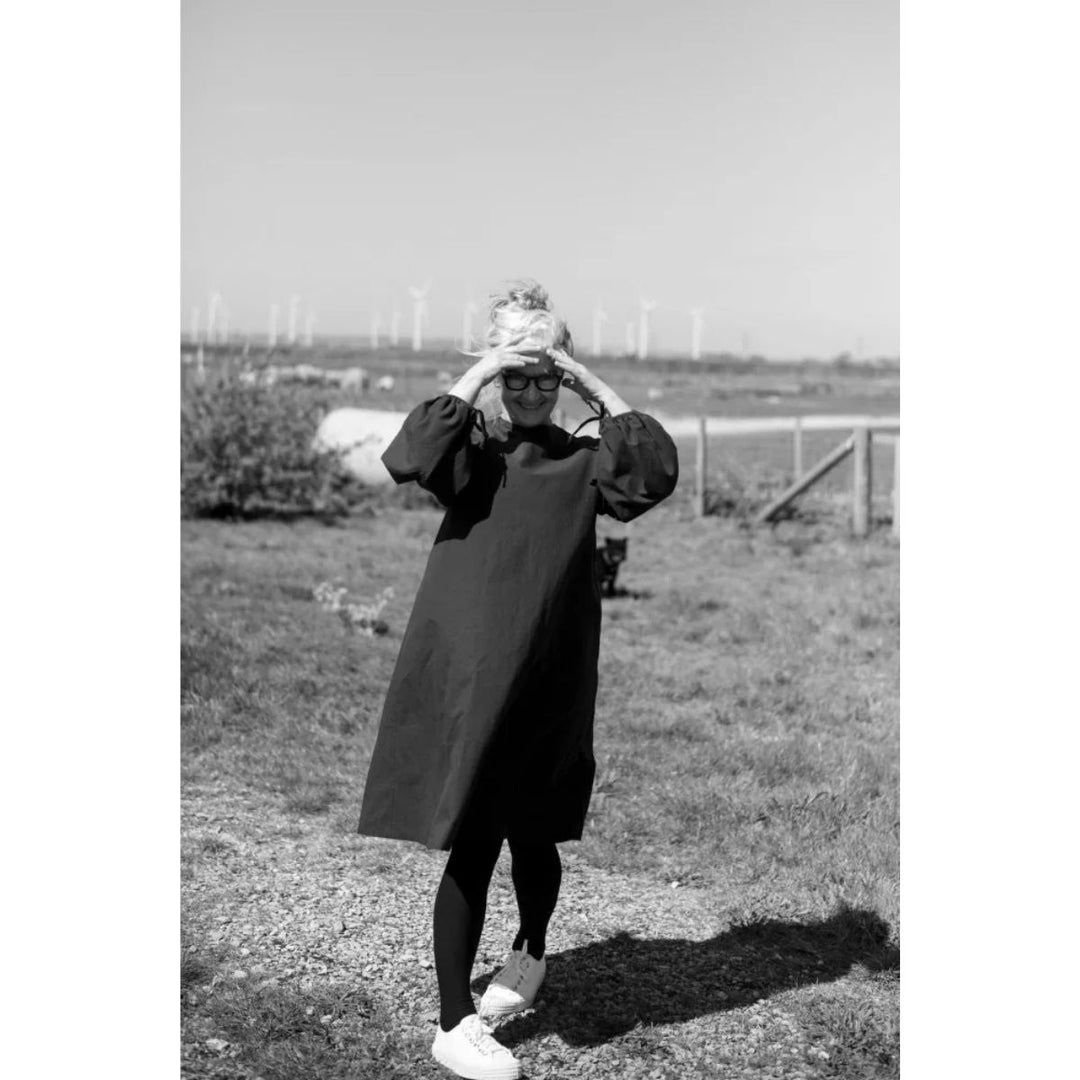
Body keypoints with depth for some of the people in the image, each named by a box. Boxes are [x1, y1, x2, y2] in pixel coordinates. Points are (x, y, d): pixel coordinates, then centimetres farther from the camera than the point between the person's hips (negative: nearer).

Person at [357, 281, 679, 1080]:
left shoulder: (581, 460, 5)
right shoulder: (470, 448, 0)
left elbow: (654, 475, -13)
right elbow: (408, 459, -21)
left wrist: (599, 390, -10)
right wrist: (472, 382, -17)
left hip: (550, 681, 2)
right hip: (466, 671, -2)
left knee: (534, 835, 13)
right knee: (470, 846, -2)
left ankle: (531, 950, 45)